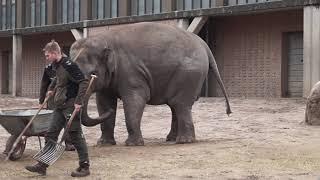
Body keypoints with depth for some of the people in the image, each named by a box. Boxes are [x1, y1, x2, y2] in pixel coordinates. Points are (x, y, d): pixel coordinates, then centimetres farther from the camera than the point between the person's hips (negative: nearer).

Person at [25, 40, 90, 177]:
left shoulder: (68, 65, -17)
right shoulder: (56, 66, 11)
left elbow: (83, 82, -21)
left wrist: (78, 101, -24)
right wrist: (51, 88, 28)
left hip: (70, 105, -9)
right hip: (59, 106, 9)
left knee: (76, 136, -2)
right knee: (51, 135, 8)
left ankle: (84, 167, 7)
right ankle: (42, 165, 13)